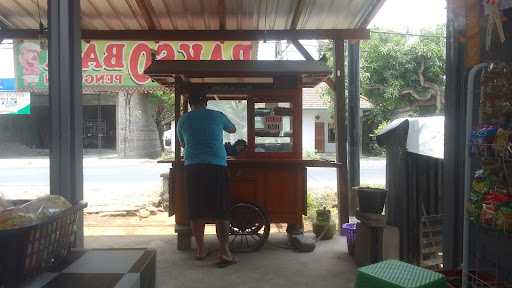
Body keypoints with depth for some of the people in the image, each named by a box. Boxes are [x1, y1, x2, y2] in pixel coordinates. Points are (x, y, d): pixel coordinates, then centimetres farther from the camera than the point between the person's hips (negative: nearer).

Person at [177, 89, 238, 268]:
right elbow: (233, 130, 28)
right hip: (217, 166, -1)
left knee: (196, 211, 9)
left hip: (193, 167, 2)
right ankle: (224, 252, -5)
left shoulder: (183, 120, 11)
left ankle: (200, 250, 17)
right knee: (221, 211, -1)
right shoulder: (217, 116, 9)